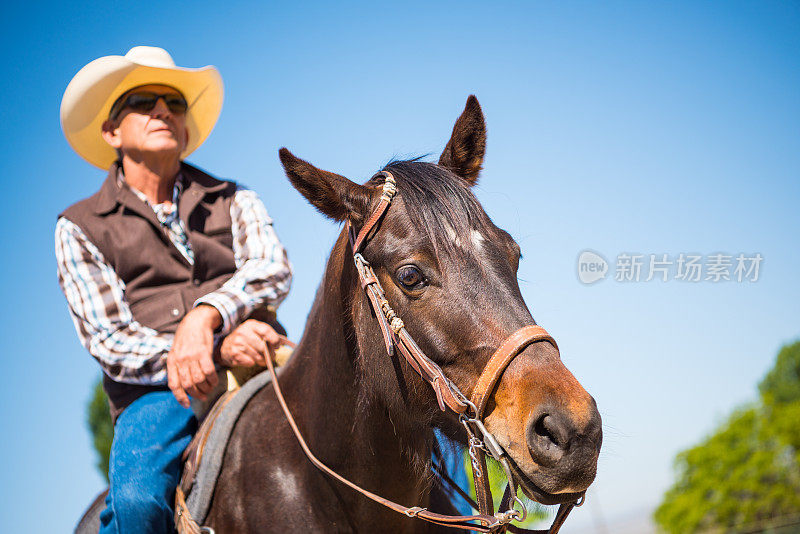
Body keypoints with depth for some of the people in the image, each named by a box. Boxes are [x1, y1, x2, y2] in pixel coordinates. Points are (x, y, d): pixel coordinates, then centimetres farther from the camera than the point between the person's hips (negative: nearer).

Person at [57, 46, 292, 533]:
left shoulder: (233, 201, 20)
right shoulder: (80, 228, 12)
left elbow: (274, 270, 1)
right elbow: (109, 342, 1)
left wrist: (205, 315, -22)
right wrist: (218, 349, -15)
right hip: (157, 393, -2)